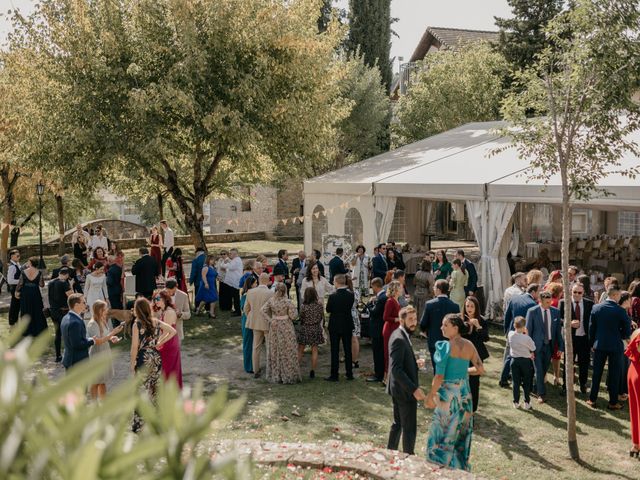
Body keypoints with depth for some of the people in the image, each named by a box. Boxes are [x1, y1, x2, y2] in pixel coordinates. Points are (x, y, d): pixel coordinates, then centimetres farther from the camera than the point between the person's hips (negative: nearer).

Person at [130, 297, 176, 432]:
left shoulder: (137, 324, -12)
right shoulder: (156, 322, 3)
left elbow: (135, 346, -12)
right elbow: (173, 331, 3)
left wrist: (132, 364, -3)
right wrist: (160, 343, 6)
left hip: (143, 359, -5)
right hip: (156, 359, 5)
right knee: (153, 390, 16)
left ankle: (137, 424, 5)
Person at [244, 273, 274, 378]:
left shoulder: (250, 292, -5)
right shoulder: (271, 293, -18)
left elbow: (246, 309, 3)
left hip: (256, 323, 4)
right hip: (269, 323, -4)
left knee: (256, 348, 13)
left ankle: (256, 371, 20)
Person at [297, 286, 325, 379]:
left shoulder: (303, 306, -14)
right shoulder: (319, 305, -8)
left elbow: (301, 319, -6)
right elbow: (322, 318, 1)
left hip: (305, 329, -1)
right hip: (316, 329, 2)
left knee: (300, 351, 10)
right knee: (314, 351, 8)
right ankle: (312, 372, 9)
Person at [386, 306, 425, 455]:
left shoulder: (402, 335, 7)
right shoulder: (399, 339, -23)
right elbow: (396, 370, -28)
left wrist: (415, 363, 5)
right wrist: (414, 389, -29)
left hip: (398, 389, 10)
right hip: (405, 391, -10)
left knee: (398, 424, 21)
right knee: (410, 428, 2)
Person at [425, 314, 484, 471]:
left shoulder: (445, 346, -16)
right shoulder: (469, 346, 1)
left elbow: (439, 376, -17)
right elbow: (480, 370, 6)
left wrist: (430, 396, -7)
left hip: (448, 395, -6)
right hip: (465, 394, 6)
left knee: (444, 435, 7)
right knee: (461, 435, 18)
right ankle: (461, 467, 27)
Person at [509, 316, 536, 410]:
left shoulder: (510, 334, -10)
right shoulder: (526, 338, -21)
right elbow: (533, 348, -9)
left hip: (514, 360, 3)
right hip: (526, 361, -3)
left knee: (516, 382, 11)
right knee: (526, 382, 10)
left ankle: (516, 402, 15)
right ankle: (527, 402, 13)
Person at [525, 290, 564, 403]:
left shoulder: (555, 311, -1)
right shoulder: (532, 311, -10)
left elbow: (558, 330, 5)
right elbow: (528, 330, -6)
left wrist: (560, 346, 4)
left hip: (549, 344, 4)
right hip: (537, 344, -3)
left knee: (545, 368, 13)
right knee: (539, 369, -3)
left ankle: (537, 388, 33)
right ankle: (541, 394, 5)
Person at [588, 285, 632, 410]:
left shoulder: (596, 308, -5)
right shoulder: (621, 311, -14)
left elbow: (592, 328, 2)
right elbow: (627, 332, -8)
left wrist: (592, 343, 13)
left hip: (599, 345, 3)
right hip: (615, 346, -3)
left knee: (596, 373, 11)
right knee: (614, 374, 8)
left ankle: (592, 400, 17)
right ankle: (613, 402, 14)